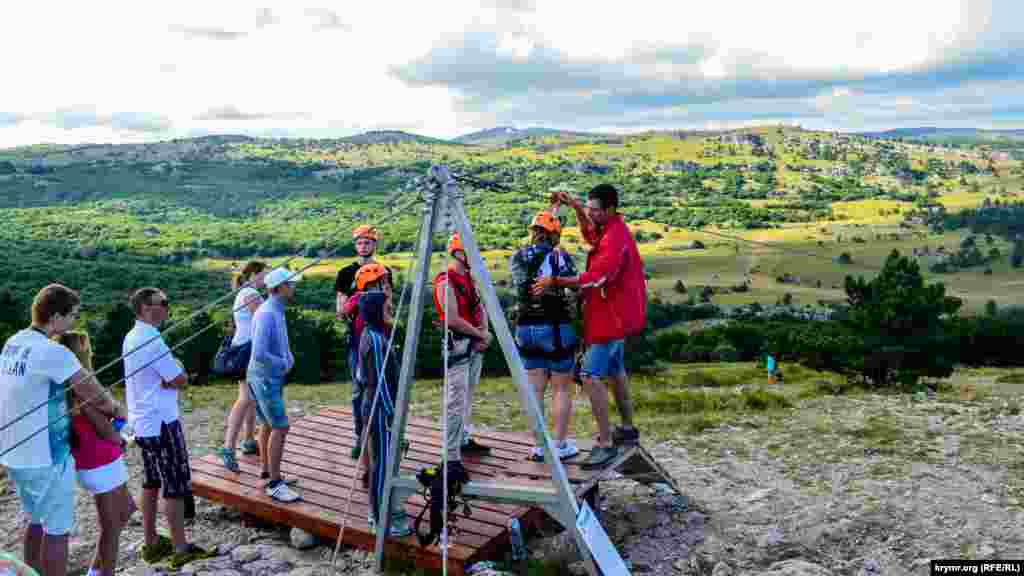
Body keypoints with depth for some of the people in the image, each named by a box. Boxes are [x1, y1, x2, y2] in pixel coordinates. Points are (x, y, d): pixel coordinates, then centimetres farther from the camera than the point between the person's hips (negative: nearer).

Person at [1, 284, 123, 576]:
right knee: (56, 530, 5)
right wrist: (116, 408, 4)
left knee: (37, 521, 22)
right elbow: (95, 396, -18)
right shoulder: (53, 352, -22)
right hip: (45, 458, -8)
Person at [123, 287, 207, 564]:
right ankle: (181, 549, 3)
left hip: (142, 421, 9)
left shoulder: (132, 337, 10)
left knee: (151, 482, 16)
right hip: (161, 422, -9)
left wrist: (165, 378, -4)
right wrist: (176, 371, -1)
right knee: (176, 485, -3)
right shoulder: (152, 339, -20)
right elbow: (181, 379, -18)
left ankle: (151, 543, 24)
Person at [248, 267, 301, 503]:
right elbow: (260, 354, -29)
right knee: (280, 428, -9)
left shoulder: (277, 311, 8)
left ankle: (268, 472, 29)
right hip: (265, 378, -10)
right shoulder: (267, 314, -23)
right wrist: (283, 364, -14)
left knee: (269, 425, 17)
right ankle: (274, 484, -5)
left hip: (270, 377, 10)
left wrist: (288, 358, 2)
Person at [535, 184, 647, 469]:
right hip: (614, 315, 11)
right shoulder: (609, 230, 8)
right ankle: (627, 429, 36)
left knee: (592, 377, -14)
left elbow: (597, 277, -33)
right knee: (615, 373, 22)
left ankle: (606, 444, -10)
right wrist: (574, 206, 16)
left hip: (611, 317, -11)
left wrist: (555, 281, -34)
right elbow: (589, 234, 31)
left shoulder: (615, 238, -23)